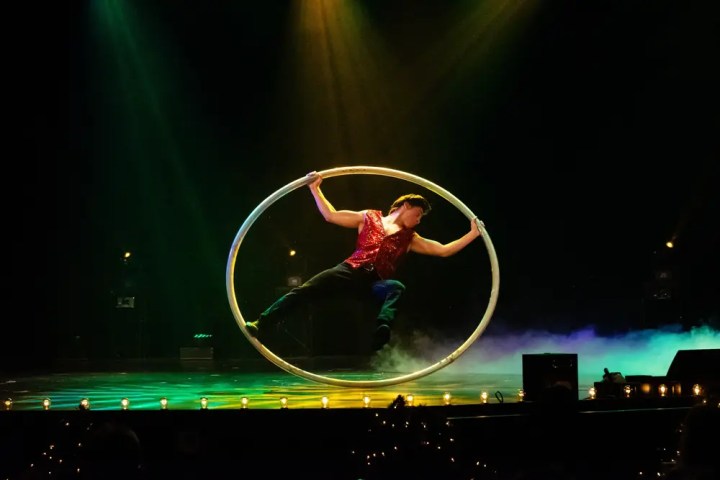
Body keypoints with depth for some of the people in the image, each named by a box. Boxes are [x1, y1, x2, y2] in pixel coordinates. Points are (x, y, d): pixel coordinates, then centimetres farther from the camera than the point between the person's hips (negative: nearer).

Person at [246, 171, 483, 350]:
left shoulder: (410, 238, 23)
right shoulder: (368, 218, 18)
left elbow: (443, 250, 17)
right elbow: (330, 215, 16)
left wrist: (472, 234, 9)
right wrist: (315, 189, 9)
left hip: (377, 282, 0)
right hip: (352, 270, 0)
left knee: (397, 287, -37)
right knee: (306, 289, -21)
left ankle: (382, 330, -61)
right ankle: (261, 323, -26)